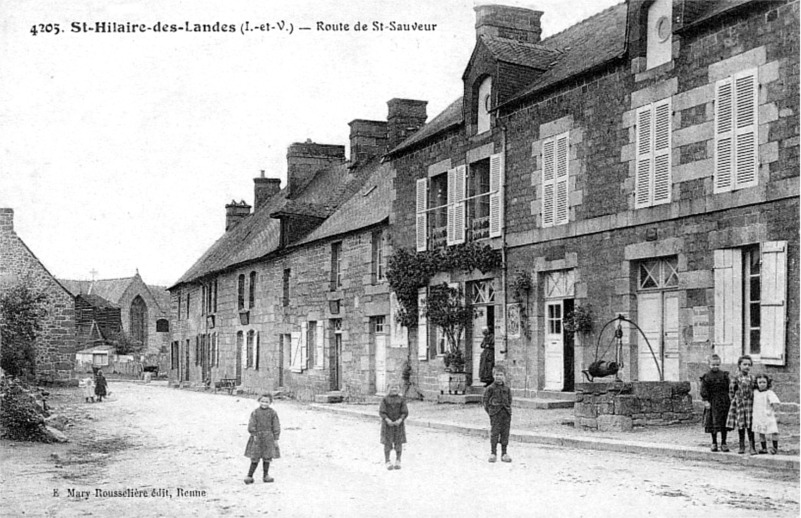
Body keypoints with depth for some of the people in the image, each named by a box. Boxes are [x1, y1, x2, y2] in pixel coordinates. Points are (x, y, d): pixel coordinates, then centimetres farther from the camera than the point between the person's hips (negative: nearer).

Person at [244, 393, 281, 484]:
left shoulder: (273, 413, 1)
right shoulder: (255, 412, 0)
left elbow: (276, 426, 2)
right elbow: (251, 425, -1)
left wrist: (276, 439, -1)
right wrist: (254, 434, -12)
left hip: (268, 438, 1)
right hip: (257, 437, -1)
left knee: (267, 457, 7)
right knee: (255, 458, -1)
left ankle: (266, 475, 20)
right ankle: (249, 476, 5)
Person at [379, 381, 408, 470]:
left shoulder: (401, 399, -1)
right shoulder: (385, 399, -3)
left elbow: (405, 412, -3)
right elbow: (381, 412, -7)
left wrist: (400, 420, -18)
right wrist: (387, 420, -20)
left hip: (398, 424, 1)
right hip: (387, 424, -1)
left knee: (398, 443, 6)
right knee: (387, 443, 2)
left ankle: (398, 461, 19)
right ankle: (387, 461, 14)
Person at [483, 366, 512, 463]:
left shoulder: (507, 388, 9)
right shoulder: (490, 388, -2)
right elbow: (486, 400, 2)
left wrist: (508, 409, 10)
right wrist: (490, 411, -1)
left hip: (506, 413, 4)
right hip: (495, 414, -4)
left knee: (505, 433, 5)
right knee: (494, 433, -6)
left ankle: (504, 453, 12)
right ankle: (493, 453, 1)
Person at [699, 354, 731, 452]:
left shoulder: (724, 375, 5)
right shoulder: (706, 377, -4)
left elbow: (729, 388, 10)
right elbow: (704, 390, -6)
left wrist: (730, 399, 6)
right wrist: (705, 400, -12)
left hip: (724, 402, 2)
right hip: (712, 403, -2)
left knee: (724, 424, 5)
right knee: (713, 423, 3)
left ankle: (723, 443, 15)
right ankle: (714, 443, 14)